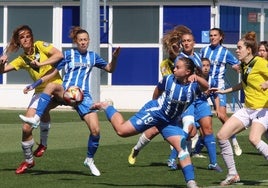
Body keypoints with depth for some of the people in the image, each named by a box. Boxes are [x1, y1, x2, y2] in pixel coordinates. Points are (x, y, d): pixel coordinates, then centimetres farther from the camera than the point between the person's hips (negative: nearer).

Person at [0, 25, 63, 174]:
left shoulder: (40, 46, -1)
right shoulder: (22, 59, 12)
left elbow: (59, 55, -13)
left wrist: (41, 63, -19)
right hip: (40, 92, 5)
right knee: (26, 127, 0)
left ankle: (43, 143, -16)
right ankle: (28, 160, 18)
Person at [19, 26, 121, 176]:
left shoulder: (92, 56, 17)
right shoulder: (68, 54, 8)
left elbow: (110, 69, 24)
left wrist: (115, 57, 3)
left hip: (84, 96, 2)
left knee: (96, 130, -12)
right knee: (52, 86, -37)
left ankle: (90, 160, 13)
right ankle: (36, 119, -38)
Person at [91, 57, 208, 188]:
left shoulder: (193, 84, -14)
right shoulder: (169, 80, -14)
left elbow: (206, 88, -30)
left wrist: (197, 78, -47)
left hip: (170, 121, 2)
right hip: (154, 112, -2)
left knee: (182, 148, -9)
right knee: (121, 130, -5)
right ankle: (107, 107, 21)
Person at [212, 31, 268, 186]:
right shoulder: (243, 65, 12)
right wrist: (224, 91, 29)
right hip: (248, 109, 9)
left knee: (254, 139, -33)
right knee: (222, 135, 2)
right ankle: (233, 174, 13)